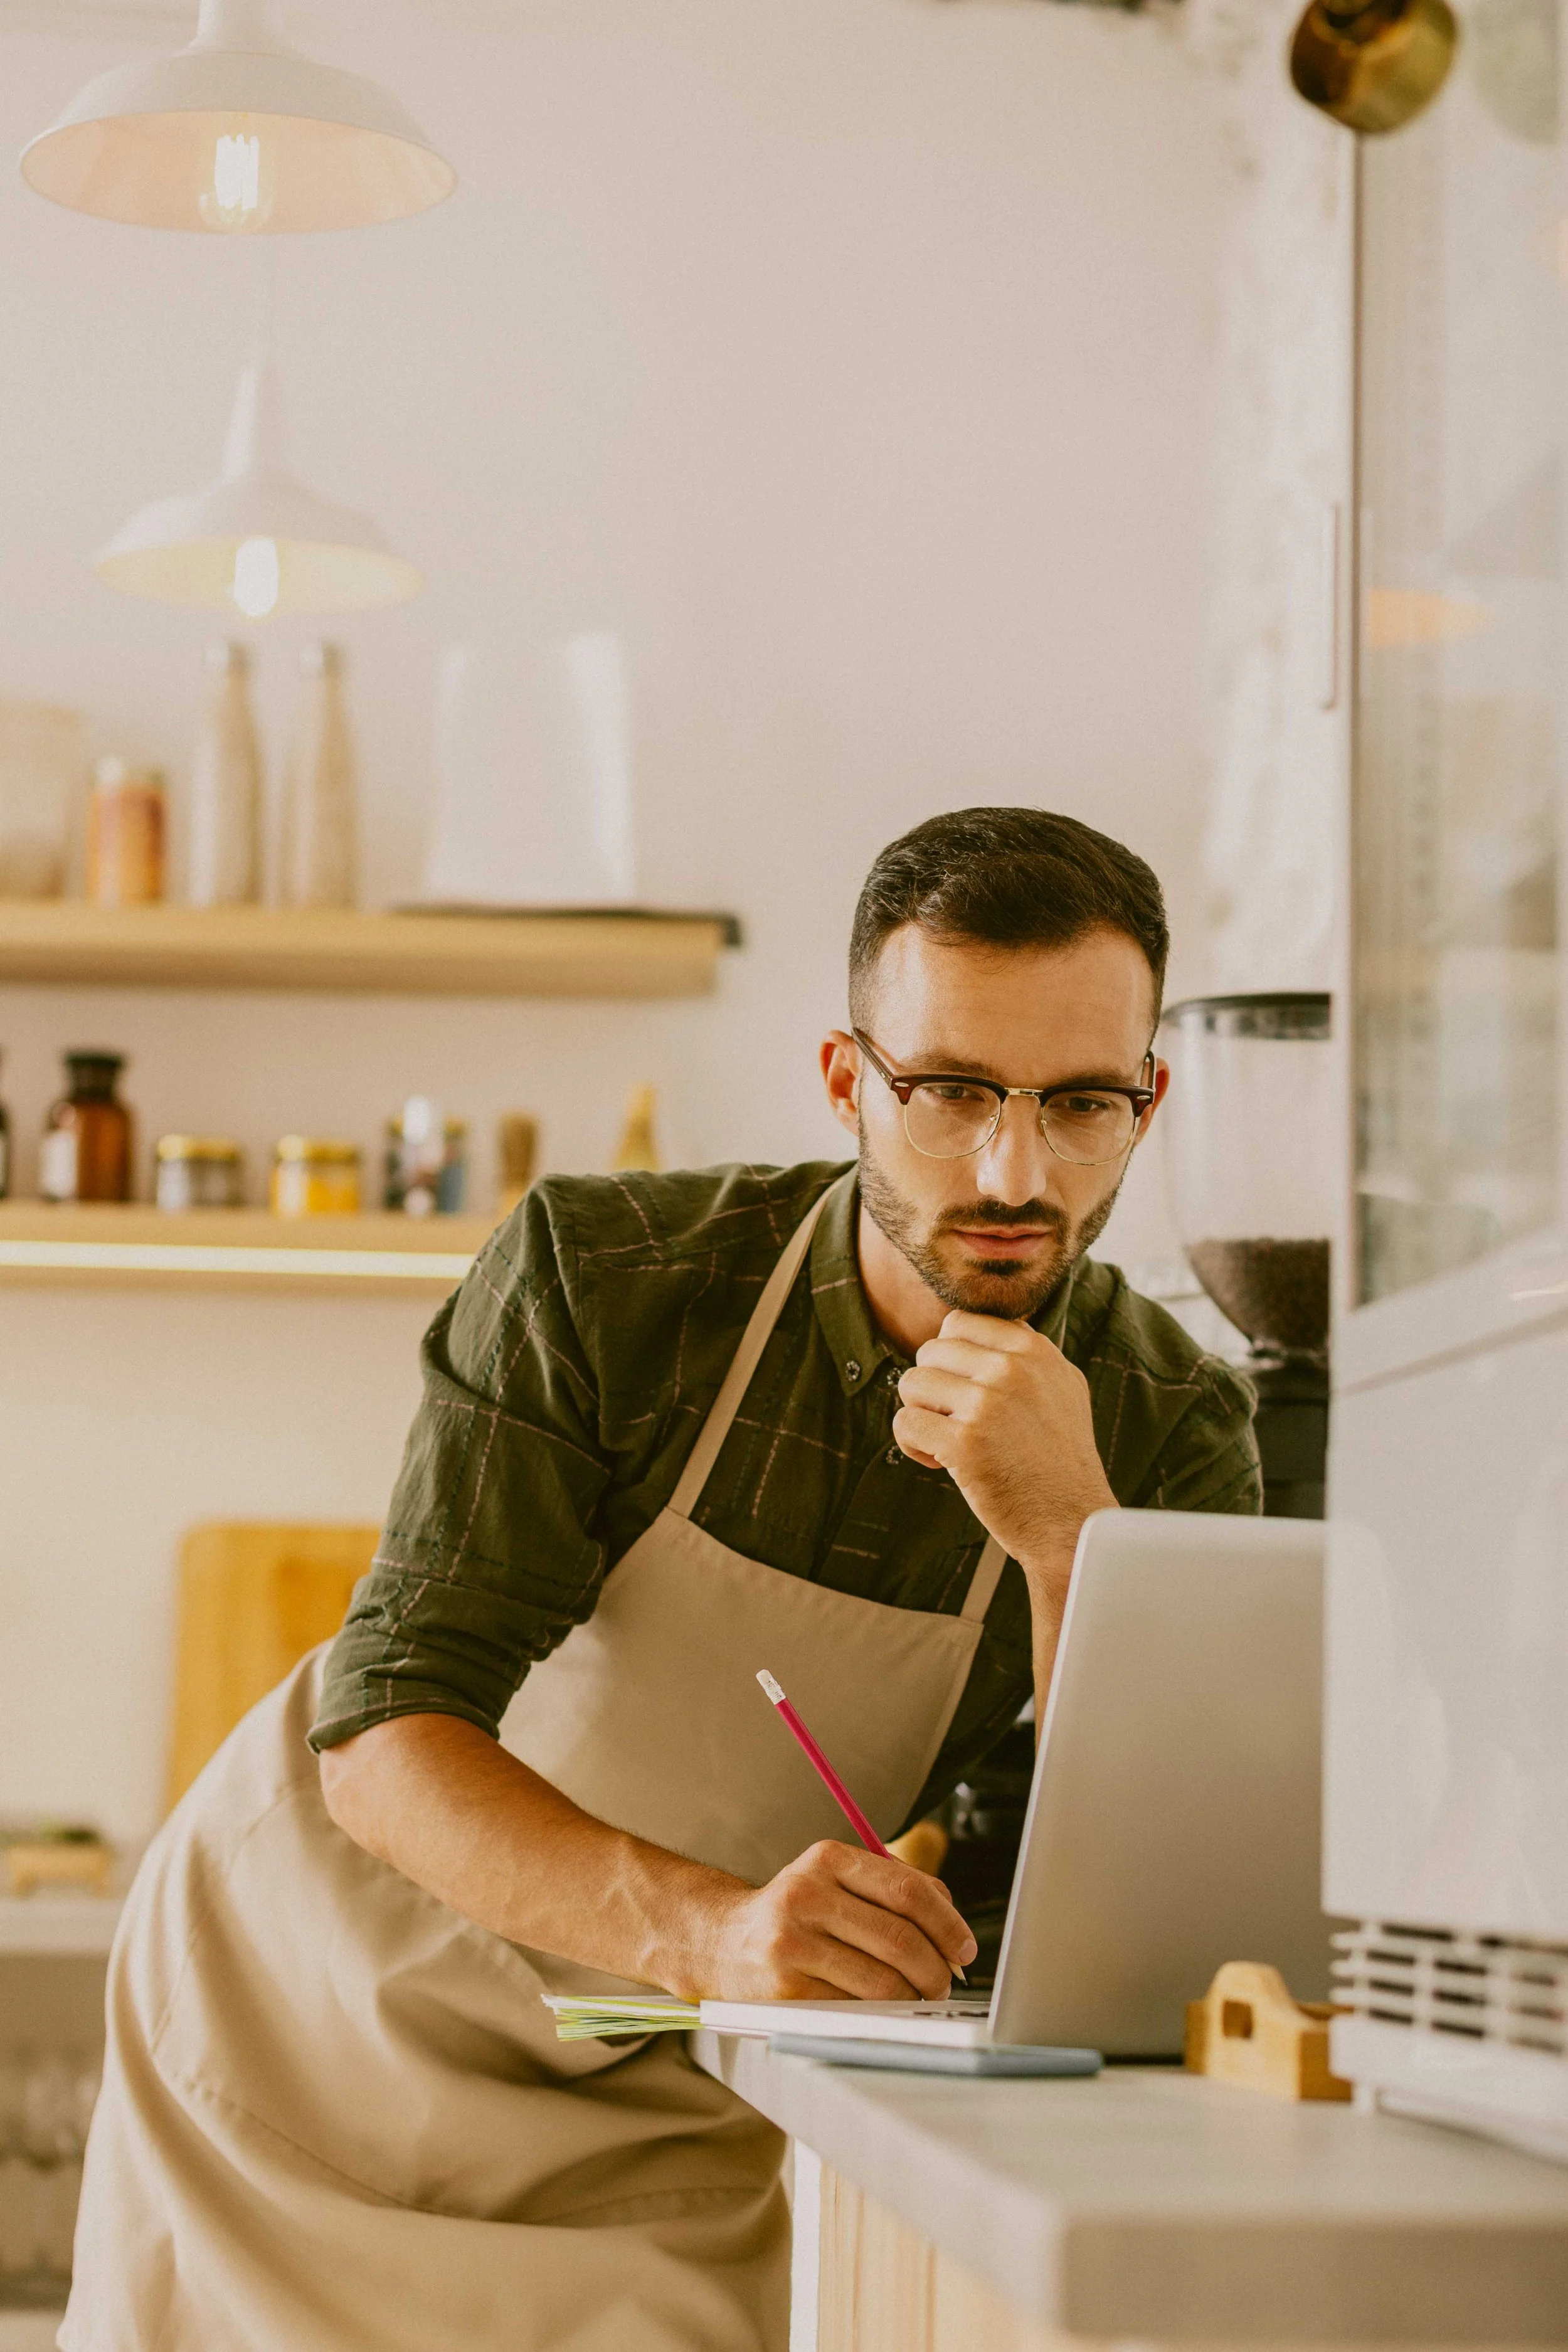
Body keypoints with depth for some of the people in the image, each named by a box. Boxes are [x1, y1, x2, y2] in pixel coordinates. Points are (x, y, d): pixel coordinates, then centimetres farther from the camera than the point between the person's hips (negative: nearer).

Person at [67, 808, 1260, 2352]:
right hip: (316, 1993, -1)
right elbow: (386, 1738, -26)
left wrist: (1068, 1533, -35)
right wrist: (710, 1926, -43)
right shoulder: (602, 1279, -19)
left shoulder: (1169, 1431, -13)